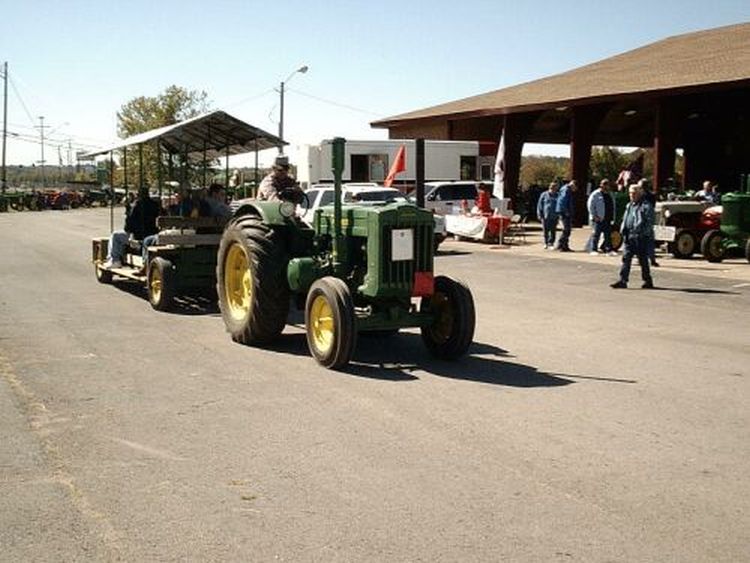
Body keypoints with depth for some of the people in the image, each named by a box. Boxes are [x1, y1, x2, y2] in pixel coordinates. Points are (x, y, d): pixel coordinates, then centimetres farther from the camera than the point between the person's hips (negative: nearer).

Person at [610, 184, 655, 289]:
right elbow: (625, 219, 23)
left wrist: (644, 233, -19)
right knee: (626, 258, 1)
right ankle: (622, 281, 1)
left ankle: (648, 281, 13)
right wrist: (623, 230, 10)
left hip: (640, 237, -7)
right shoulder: (629, 206, 18)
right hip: (629, 237, 7)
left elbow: (649, 222, -12)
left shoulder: (646, 206, -7)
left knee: (643, 260, 1)